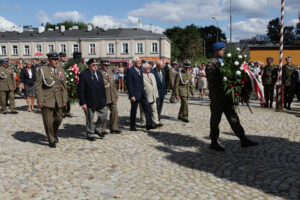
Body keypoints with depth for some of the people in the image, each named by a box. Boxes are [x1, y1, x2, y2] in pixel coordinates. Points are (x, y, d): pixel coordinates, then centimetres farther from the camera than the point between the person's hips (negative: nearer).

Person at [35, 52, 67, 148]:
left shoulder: (61, 70, 7)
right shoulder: (42, 70, -3)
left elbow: (64, 86, 9)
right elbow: (38, 86, -5)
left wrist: (64, 100, 6)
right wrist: (40, 100, -11)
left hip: (58, 100, 4)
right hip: (46, 100, -4)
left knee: (58, 119, 11)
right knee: (48, 121, 0)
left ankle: (54, 134, 39)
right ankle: (51, 140, 18)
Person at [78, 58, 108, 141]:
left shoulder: (99, 73, 10)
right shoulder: (83, 75, -11)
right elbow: (81, 90, -12)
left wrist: (104, 99, 10)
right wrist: (83, 103, -16)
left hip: (100, 101, 6)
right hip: (89, 102, -6)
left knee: (104, 114, 7)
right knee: (90, 119, 6)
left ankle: (98, 129, 28)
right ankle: (90, 134, 22)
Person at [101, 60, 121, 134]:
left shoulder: (110, 74, 18)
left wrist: (116, 95, 16)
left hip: (112, 98, 7)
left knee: (114, 111, 4)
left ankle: (114, 128, 15)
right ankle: (102, 130, 13)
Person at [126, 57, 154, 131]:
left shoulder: (140, 70, 13)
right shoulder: (130, 71, -11)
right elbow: (129, 84, -14)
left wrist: (143, 92, 16)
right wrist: (132, 95, -18)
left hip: (142, 94, 7)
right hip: (135, 95, -7)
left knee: (147, 108, 0)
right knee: (133, 111, 4)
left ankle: (149, 125, 4)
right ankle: (133, 127, 17)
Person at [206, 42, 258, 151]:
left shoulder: (223, 62, 15)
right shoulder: (211, 64, -10)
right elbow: (211, 82, -16)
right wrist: (215, 97, -19)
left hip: (226, 95, 8)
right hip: (217, 96, -8)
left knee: (233, 117, 10)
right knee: (215, 119, 3)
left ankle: (243, 140, 17)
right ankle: (214, 143, 17)